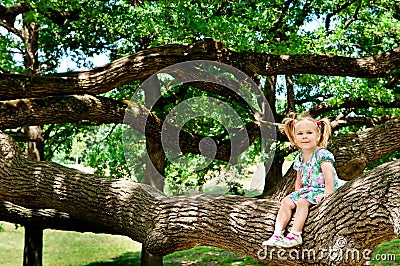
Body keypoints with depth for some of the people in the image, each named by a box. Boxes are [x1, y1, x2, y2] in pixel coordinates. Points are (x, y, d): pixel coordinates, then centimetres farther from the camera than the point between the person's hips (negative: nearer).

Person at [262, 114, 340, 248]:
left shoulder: (322, 154, -12)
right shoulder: (299, 158, 11)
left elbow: (328, 175, -23)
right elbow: (299, 180, 20)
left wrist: (328, 192, -31)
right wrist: (297, 193, 8)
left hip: (321, 189, -8)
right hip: (307, 189, 8)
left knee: (302, 202, -28)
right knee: (286, 202, -8)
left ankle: (295, 235, -30)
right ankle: (277, 234, -14)